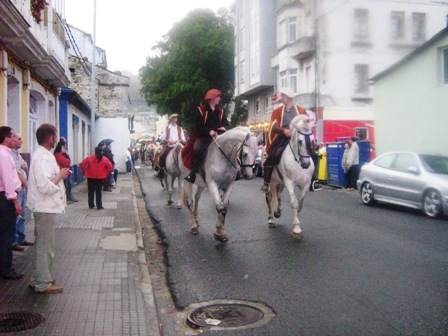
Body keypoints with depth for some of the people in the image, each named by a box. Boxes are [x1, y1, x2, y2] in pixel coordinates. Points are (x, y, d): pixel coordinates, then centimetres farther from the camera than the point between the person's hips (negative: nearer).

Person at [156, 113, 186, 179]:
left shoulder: (180, 128, 16)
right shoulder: (166, 128, 11)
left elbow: (183, 139, 10)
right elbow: (163, 138, 5)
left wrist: (179, 141, -12)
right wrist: (169, 141, -14)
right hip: (168, 146, -1)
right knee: (162, 155, -27)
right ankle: (161, 169, -14)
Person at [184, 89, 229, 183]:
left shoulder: (221, 111, 14)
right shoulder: (201, 110, 1)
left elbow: (226, 124, 13)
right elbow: (198, 125, -7)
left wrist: (224, 128, -13)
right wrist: (209, 131, -23)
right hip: (204, 136, -4)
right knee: (197, 149, -31)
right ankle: (193, 172, -25)